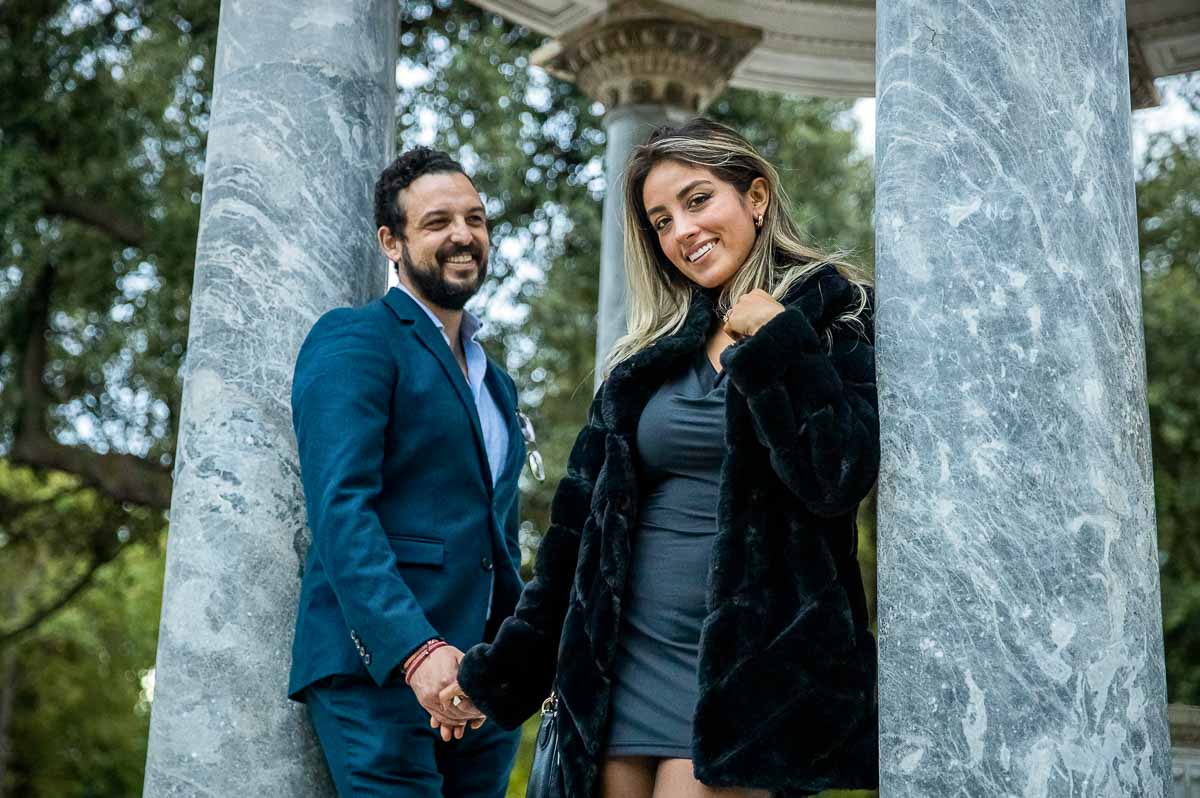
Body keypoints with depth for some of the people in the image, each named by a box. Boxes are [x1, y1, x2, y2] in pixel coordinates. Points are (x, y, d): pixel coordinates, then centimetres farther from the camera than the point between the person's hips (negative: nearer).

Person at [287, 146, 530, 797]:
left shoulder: (495, 381, 21)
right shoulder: (353, 340, -4)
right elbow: (339, 509, -16)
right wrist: (417, 650, -26)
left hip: (479, 684, 7)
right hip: (378, 670, -7)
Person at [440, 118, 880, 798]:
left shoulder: (839, 315, 0)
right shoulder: (652, 353, 13)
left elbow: (838, 478, -15)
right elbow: (581, 519, 14)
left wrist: (775, 341, -14)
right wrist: (499, 669, 15)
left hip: (745, 668, -5)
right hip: (624, 662, 5)